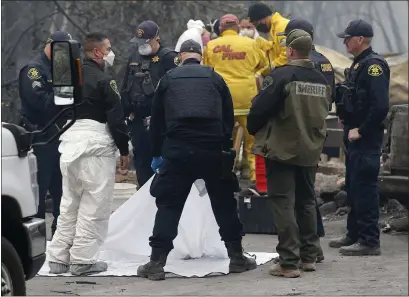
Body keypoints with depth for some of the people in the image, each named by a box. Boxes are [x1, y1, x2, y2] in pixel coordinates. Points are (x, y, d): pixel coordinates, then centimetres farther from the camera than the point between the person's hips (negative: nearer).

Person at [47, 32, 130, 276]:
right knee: (94, 205, -2)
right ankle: (83, 260, -3)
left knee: (69, 202, 14)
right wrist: (124, 150, -4)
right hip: (96, 145, -8)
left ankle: (59, 258, 14)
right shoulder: (104, 80, -10)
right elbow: (116, 117, -12)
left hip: (70, 140, 8)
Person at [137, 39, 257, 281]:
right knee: (224, 203, 12)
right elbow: (229, 118, 12)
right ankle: (237, 257, 15)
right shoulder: (215, 78, 11)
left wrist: (157, 153, 23)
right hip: (213, 149, 0)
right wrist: (225, 148, 23)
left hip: (177, 150, 0)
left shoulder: (168, 79, 12)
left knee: (169, 205, 1)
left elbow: (157, 120, 14)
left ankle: (157, 263, -6)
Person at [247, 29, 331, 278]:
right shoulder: (322, 80, 4)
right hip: (310, 152, 6)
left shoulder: (282, 76, -16)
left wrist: (253, 130, 4)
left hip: (282, 149, -6)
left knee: (284, 204, -3)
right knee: (307, 202, 17)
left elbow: (260, 108, -15)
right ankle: (309, 257, 23)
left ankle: (289, 263, -7)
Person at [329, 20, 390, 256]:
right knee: (353, 186, 16)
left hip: (366, 138, -10)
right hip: (354, 136, 10)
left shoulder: (374, 65, -16)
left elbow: (380, 105, -23)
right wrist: (347, 122, 8)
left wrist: (361, 131, -20)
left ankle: (370, 241, -6)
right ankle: (354, 234, 25)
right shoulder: (359, 64, 15)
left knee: (365, 187, -8)